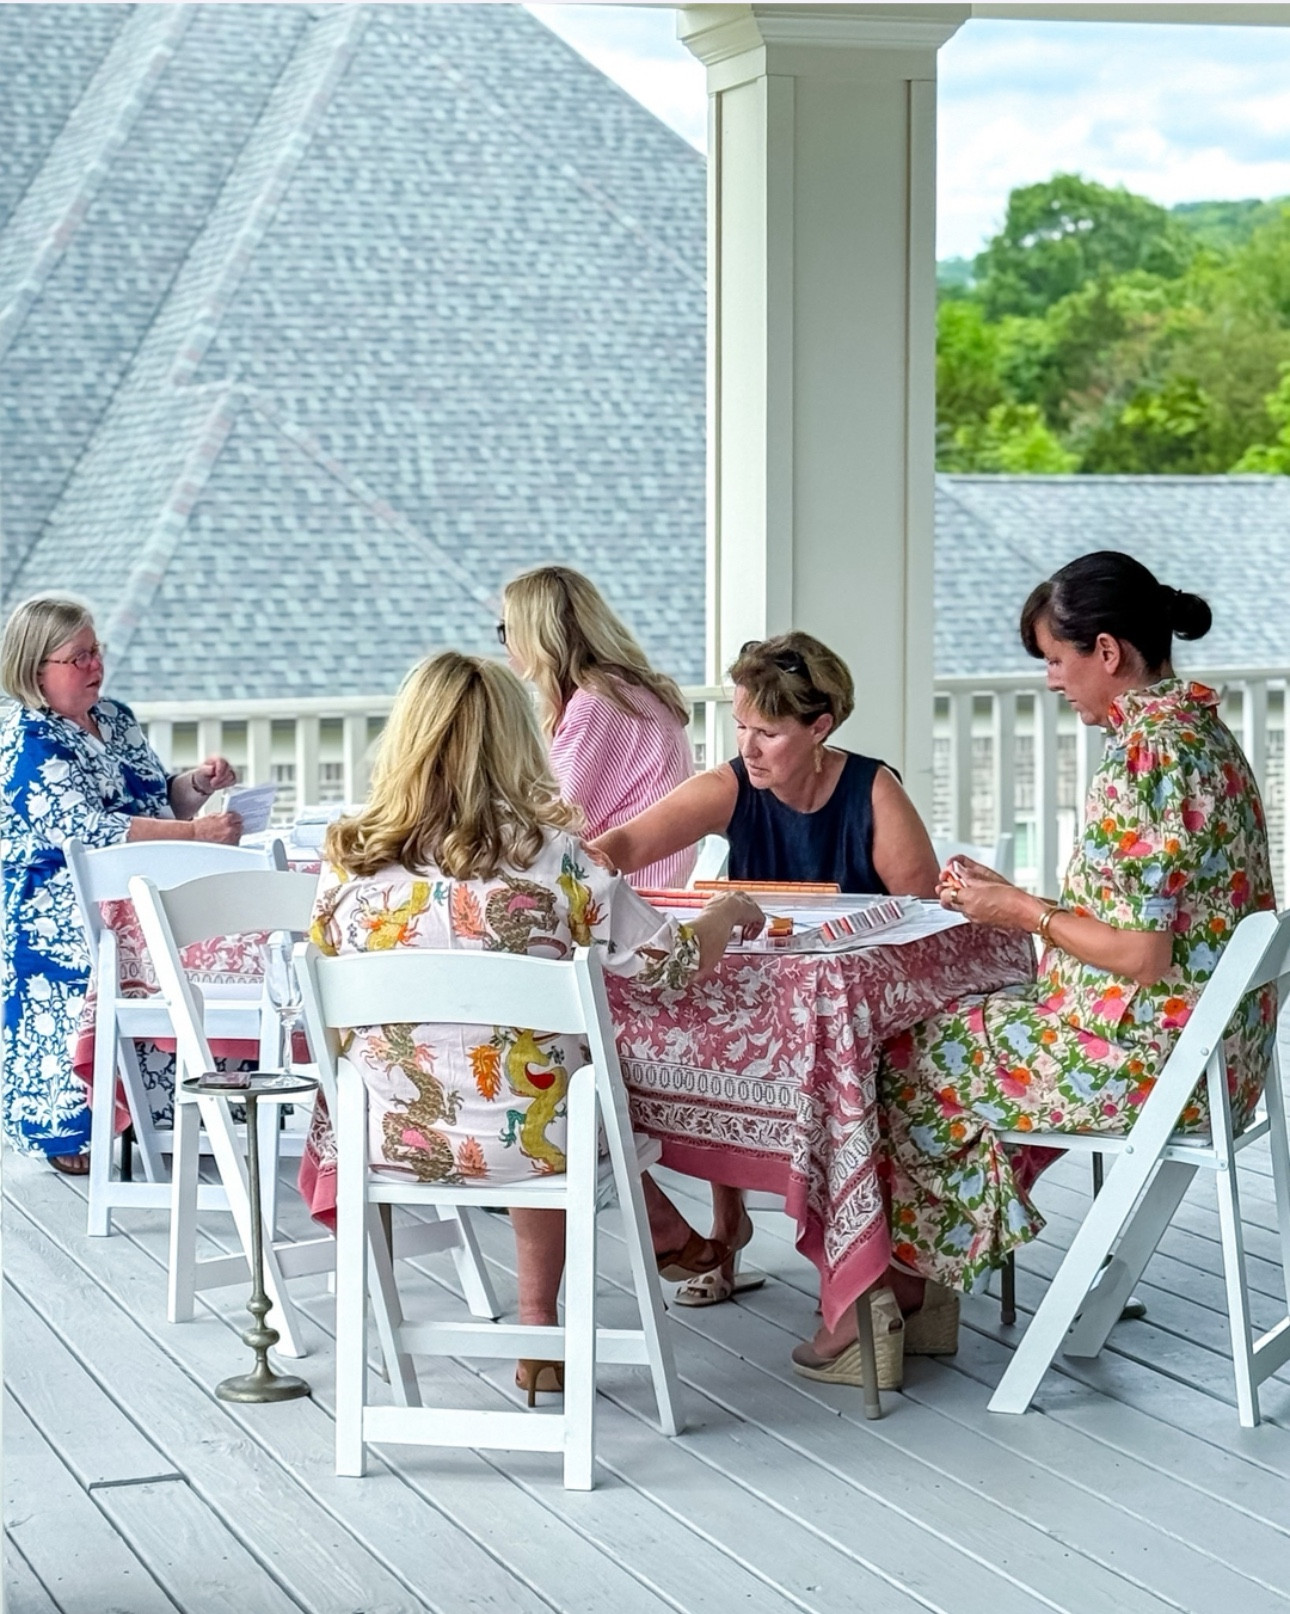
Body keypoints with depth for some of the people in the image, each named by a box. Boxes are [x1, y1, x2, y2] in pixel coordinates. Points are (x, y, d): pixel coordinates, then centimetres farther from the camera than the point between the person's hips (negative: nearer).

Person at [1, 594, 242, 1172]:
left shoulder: (116, 718, 16)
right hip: (64, 919, -8)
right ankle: (71, 1133, -19)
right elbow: (90, 831, -22)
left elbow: (161, 804, 24)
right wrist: (196, 833, -28)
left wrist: (197, 783, 1)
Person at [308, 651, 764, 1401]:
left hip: (393, 1138, 3)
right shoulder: (549, 856, -17)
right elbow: (673, 962, -7)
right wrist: (728, 912, 14)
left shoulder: (348, 860, -9)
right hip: (529, 1137, -3)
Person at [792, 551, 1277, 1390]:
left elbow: (1141, 956, -24)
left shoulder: (1144, 759, -22)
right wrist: (1017, 898, 11)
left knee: (909, 1059, 5)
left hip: (1140, 1058, -10)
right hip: (1210, 1044, 10)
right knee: (966, 1030, 19)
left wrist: (1021, 909, -11)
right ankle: (922, 1287, 20)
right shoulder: (1198, 725, 8)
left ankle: (898, 1291, 20)